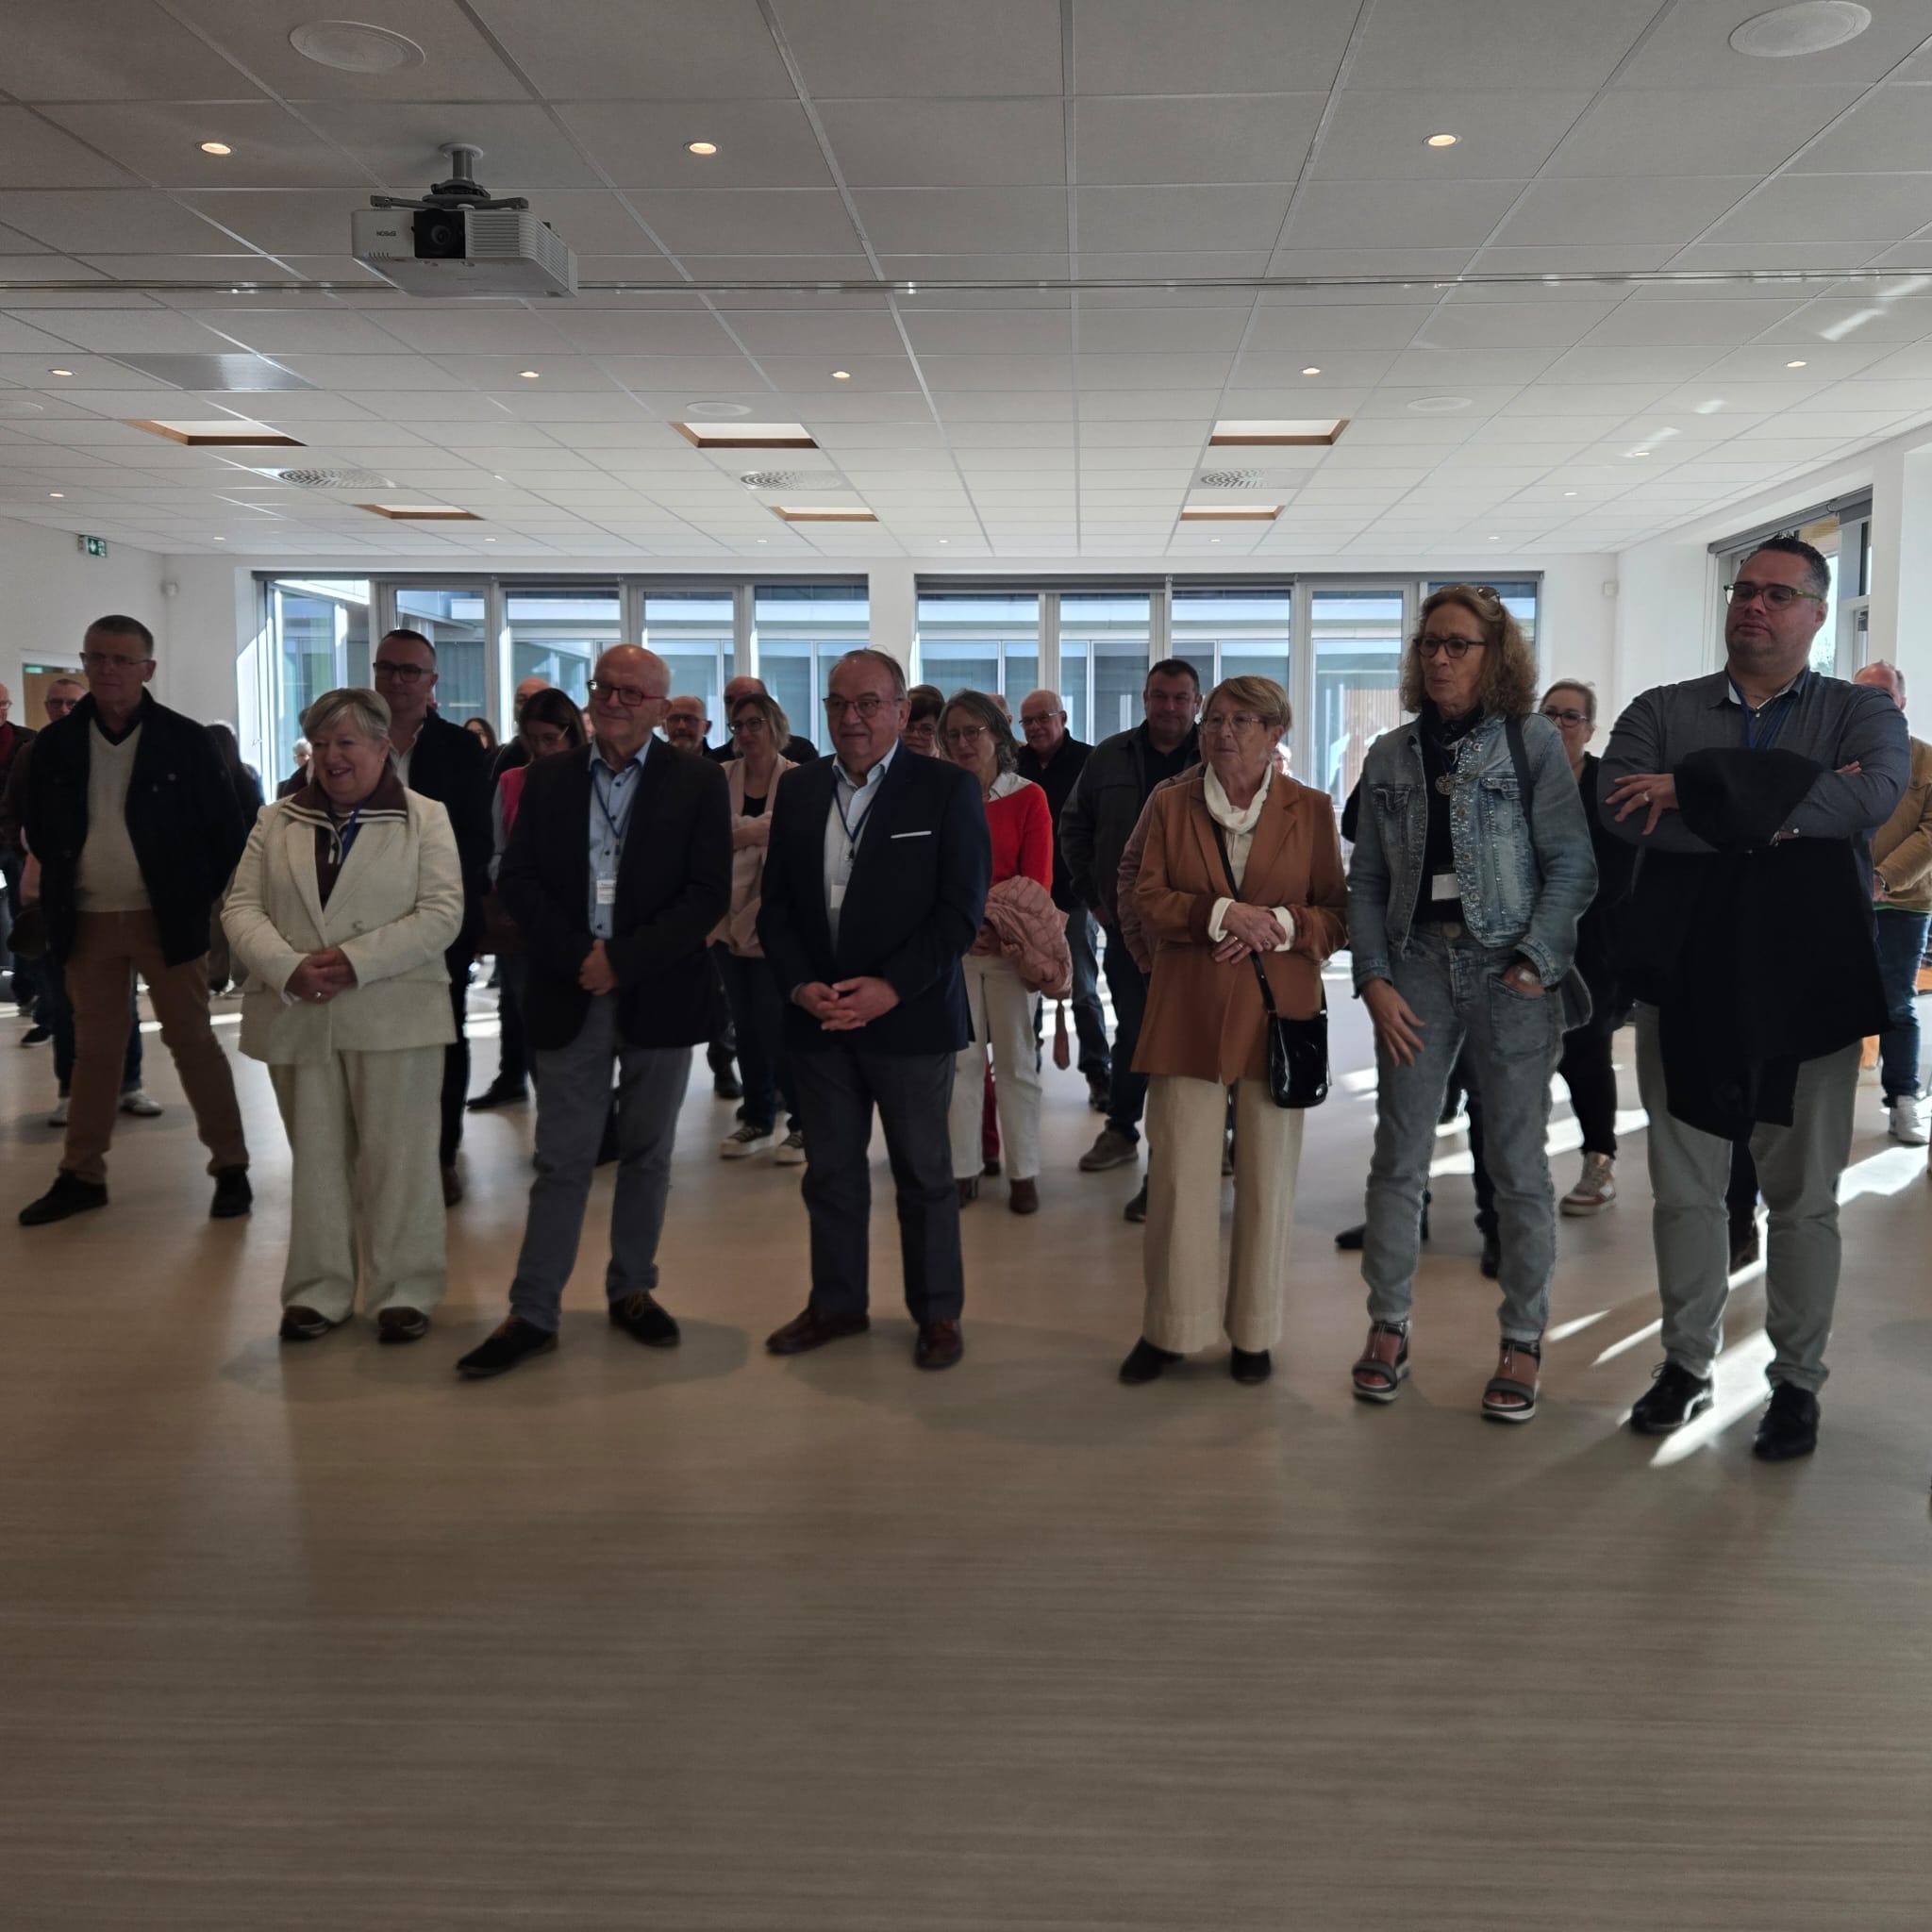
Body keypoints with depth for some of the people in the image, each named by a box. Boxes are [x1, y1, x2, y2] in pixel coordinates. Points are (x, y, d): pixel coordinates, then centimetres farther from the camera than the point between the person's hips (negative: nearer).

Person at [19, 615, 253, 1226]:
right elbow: (36, 827, 14)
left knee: (192, 1041, 2)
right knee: (94, 1050, 12)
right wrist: (60, 888, 8)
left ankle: (231, 1167, 11)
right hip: (87, 921, 3)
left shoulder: (184, 739, -6)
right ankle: (81, 1175, 21)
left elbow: (228, 830, -2)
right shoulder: (57, 742, 3)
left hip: (166, 918, -3)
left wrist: (202, 900, -2)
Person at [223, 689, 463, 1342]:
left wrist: (357, 962, -17)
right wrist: (289, 969, -14)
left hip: (392, 1014, -3)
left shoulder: (425, 819, 2)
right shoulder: (277, 822, 12)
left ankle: (403, 1291, 13)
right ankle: (318, 1290, 20)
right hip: (297, 1016, 3)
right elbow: (243, 908, 5)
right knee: (315, 1156, 10)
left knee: (397, 1154, 2)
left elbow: (441, 914, -8)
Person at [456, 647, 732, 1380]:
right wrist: (576, 956, -12)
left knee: (646, 1154, 11)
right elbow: (516, 878, 1)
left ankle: (632, 1291, 25)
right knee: (561, 1160, 2)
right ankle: (533, 1313, 8)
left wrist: (622, 960, -15)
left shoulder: (698, 782, -1)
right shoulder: (549, 777, 7)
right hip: (569, 995, 1)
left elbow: (709, 893, -8)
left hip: (658, 997, -1)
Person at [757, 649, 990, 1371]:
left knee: (924, 1173, 7)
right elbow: (775, 903, 8)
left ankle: (938, 1312, 22)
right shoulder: (800, 790, 8)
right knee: (831, 1170, 13)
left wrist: (891, 988, -18)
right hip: (819, 1016, 4)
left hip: (910, 1017, -4)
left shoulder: (947, 789, -4)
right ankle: (836, 1302, 28)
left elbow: (962, 907, -10)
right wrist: (800, 984, -8)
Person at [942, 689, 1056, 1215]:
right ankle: (963, 1168, 13)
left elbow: (1038, 883, -5)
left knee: (1015, 1059, 6)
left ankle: (1023, 1172, 14)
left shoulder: (1028, 798, -1)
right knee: (962, 1058, 5)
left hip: (1011, 945, -1)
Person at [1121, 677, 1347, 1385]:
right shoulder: (1170, 802, 8)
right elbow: (1147, 899, 1)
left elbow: (1337, 913, 5)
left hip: (1277, 1013, 0)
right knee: (1178, 1171, 0)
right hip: (1186, 1013, 0)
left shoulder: (1311, 809, 6)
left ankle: (1255, 1330, 18)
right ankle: (1172, 1326, 13)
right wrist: (1222, 913, -14)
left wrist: (1281, 924, -14)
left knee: (1269, 1176, 5)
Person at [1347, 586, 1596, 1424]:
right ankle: (1388, 1327, 19)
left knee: (1517, 1164, 3)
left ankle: (1523, 1341, 16)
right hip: (1416, 965, 3)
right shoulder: (1390, 755, 10)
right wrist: (1375, 979, -2)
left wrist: (1535, 963, -13)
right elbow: (1365, 879, 8)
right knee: (1399, 1157, 6)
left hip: (1509, 969, -3)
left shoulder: (1533, 742, 1)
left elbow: (1571, 865, -3)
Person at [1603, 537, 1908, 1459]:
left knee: (1804, 1197, 8)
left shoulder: (1861, 712, 4)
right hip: (1684, 981, 1)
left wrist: (1700, 793, -21)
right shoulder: (1663, 713, 6)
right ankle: (1686, 1361, 26)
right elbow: (1622, 807, -14)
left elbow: (1872, 793, -20)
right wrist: (1782, 812, -19)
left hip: (1809, 986, -1)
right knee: (1684, 1187, 10)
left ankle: (1797, 1380, 23)